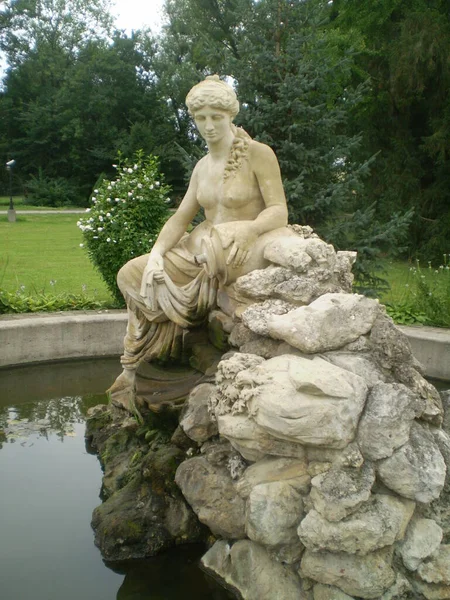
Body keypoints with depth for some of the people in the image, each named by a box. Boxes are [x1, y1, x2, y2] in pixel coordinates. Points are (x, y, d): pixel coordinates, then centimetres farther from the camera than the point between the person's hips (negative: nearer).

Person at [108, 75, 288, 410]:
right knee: (132, 274, -8)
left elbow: (279, 212, -14)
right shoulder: (203, 166, 15)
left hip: (240, 255, -7)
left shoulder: (258, 154, -6)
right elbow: (181, 218, 8)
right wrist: (157, 252, -11)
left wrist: (249, 229, -36)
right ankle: (137, 372, 5)